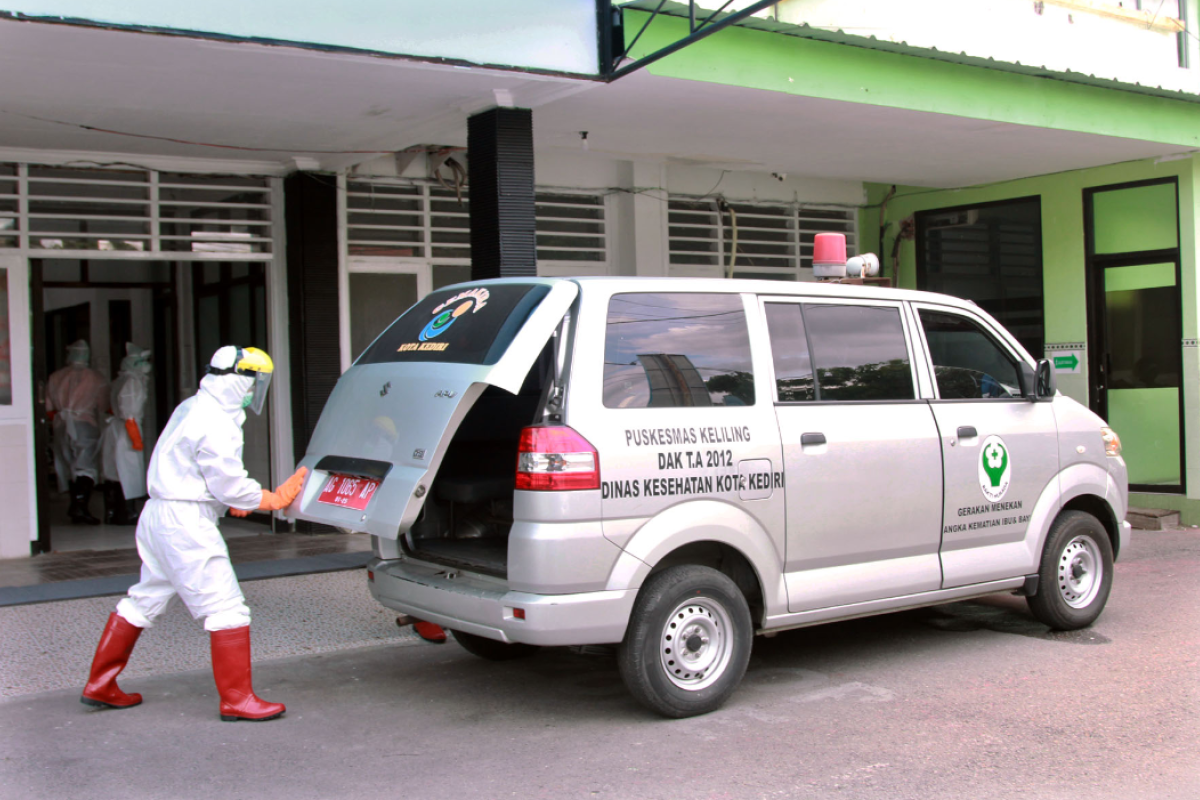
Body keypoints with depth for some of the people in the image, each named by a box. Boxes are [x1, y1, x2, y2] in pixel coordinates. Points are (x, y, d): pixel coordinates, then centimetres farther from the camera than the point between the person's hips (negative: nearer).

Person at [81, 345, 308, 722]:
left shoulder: (191, 408, 13)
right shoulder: (216, 426, -18)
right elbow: (230, 484, -16)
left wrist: (233, 500, 10)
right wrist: (274, 499, -3)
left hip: (158, 513, 11)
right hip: (186, 522, -11)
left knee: (144, 601, 19)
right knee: (226, 608, -6)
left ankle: (100, 686, 28)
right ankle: (237, 699, -2)